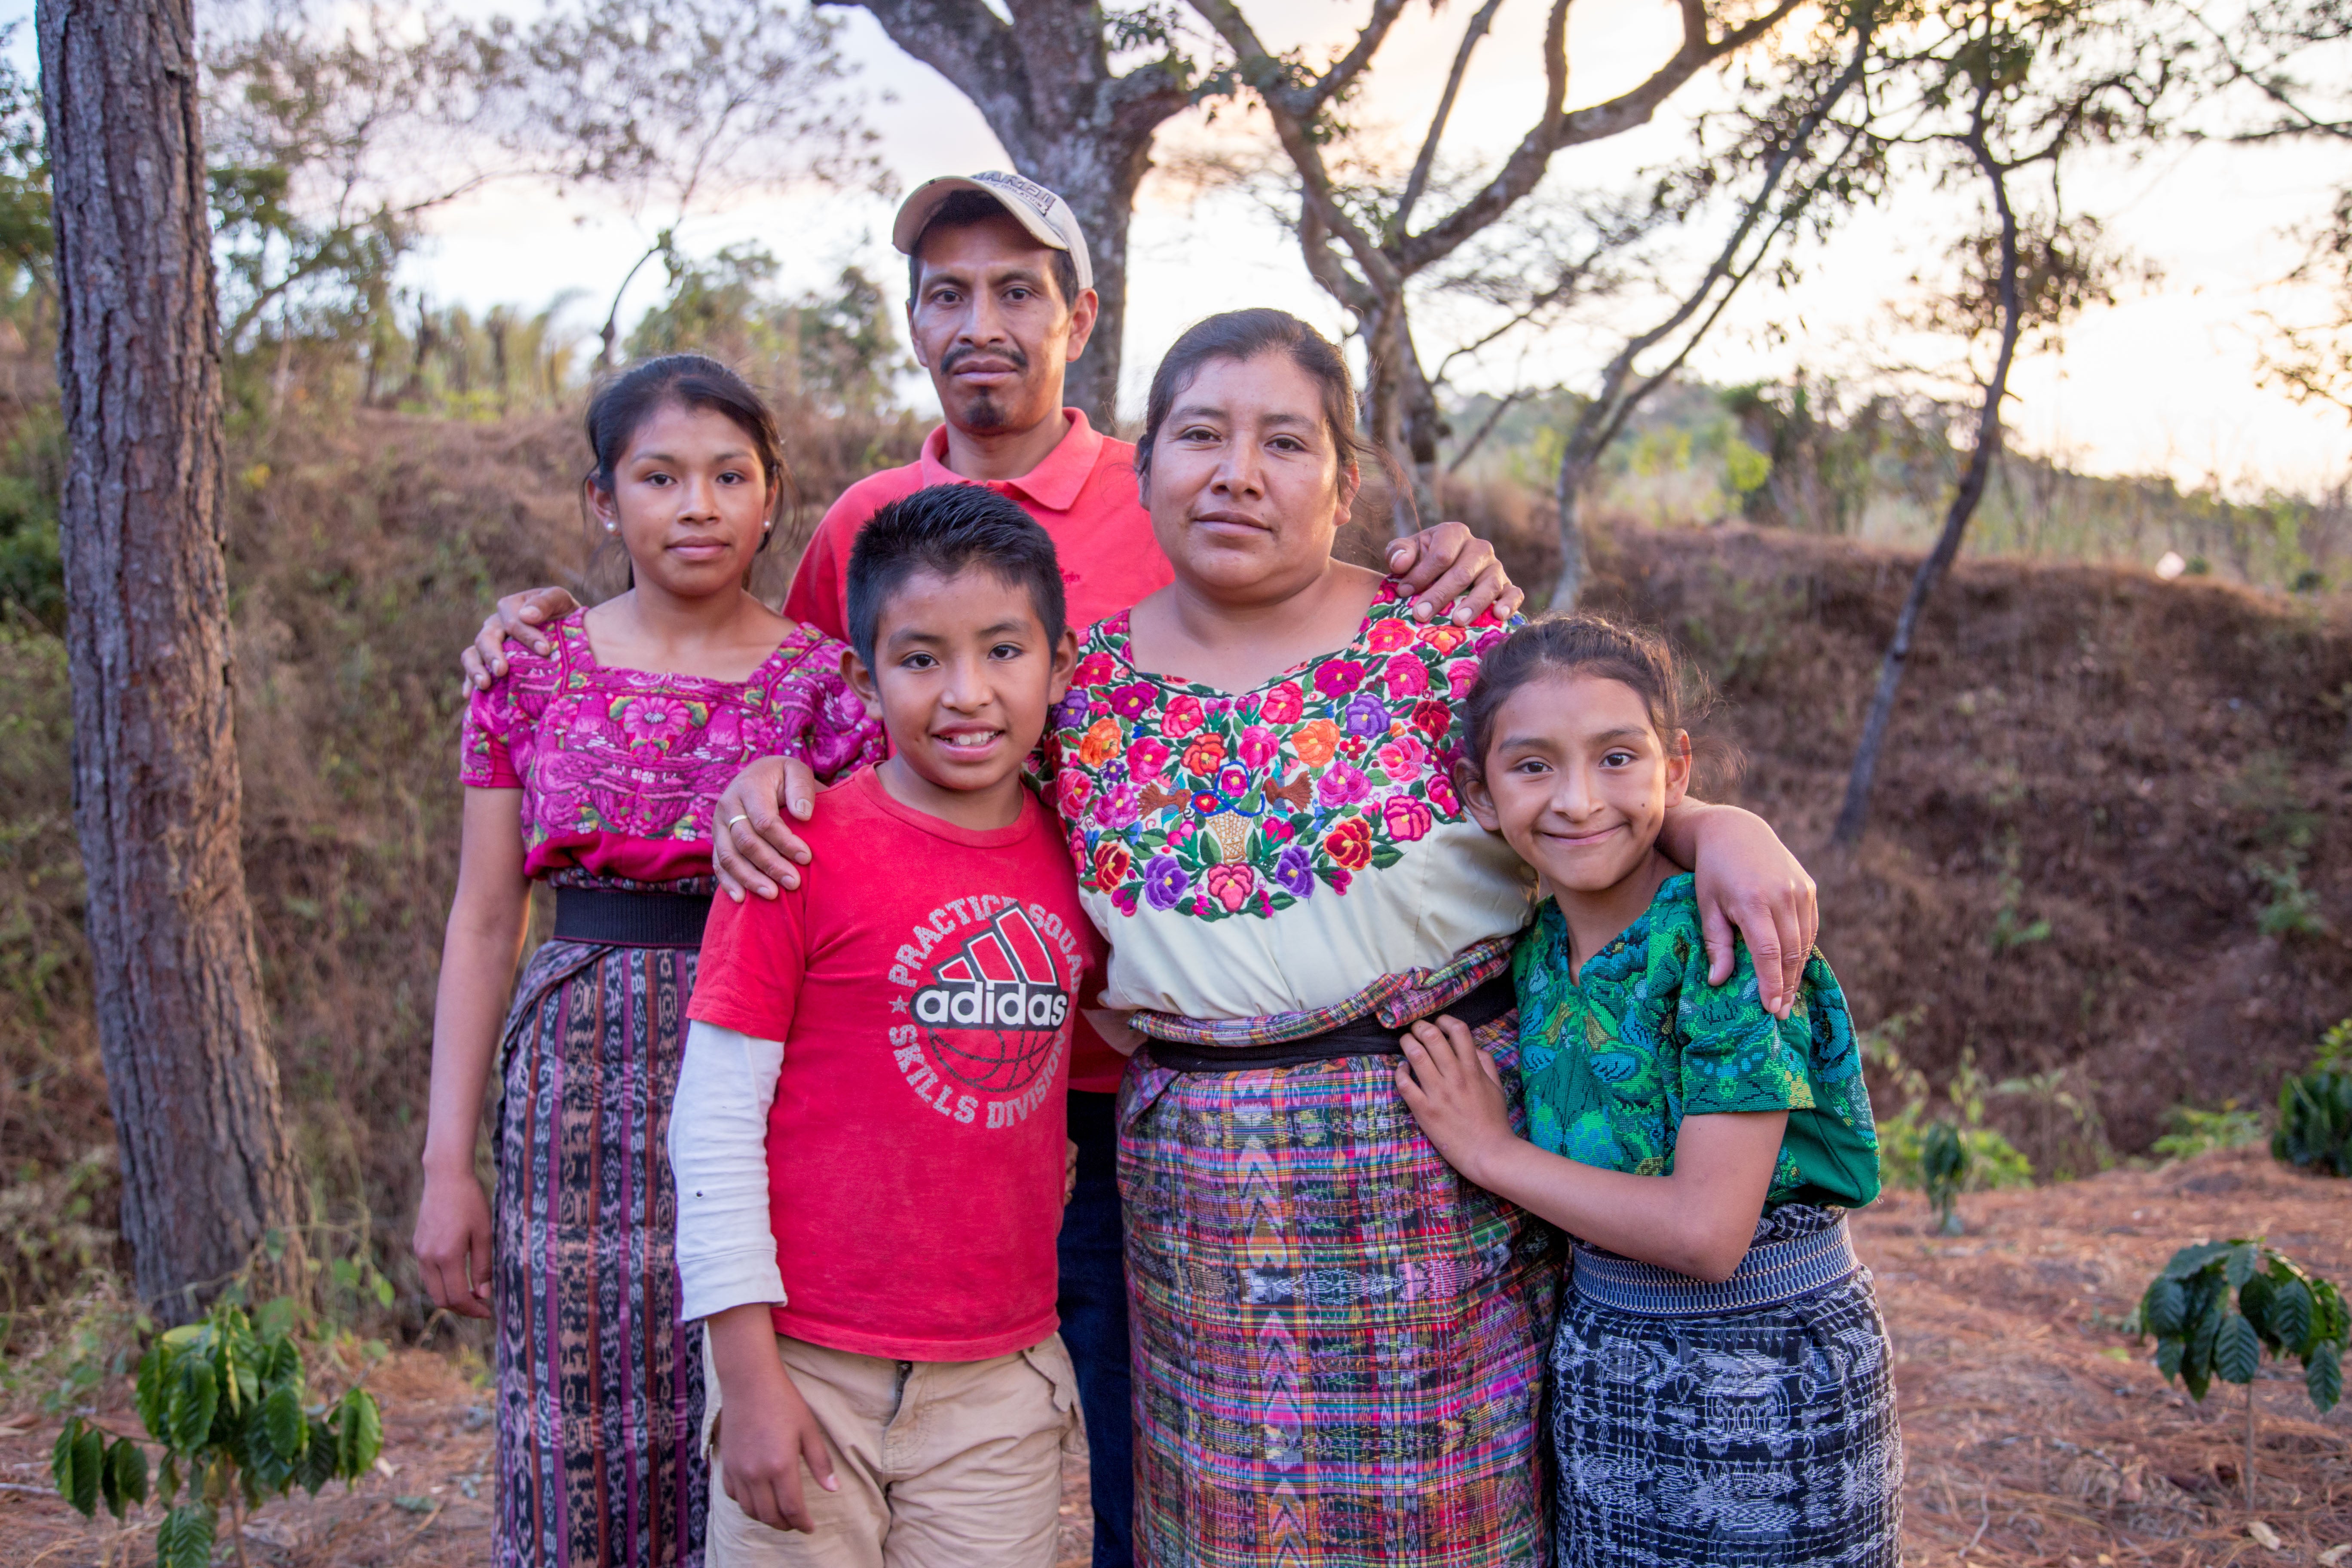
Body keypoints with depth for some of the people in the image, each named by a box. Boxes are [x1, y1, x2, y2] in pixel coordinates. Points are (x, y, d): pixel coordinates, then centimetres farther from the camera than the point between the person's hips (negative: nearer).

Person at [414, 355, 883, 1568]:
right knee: (576, 1444, 6)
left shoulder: (826, 681, 1)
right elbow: (484, 924, 7)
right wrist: (448, 1163, 4)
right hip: (581, 1070, 2)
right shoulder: (531, 672, 6)